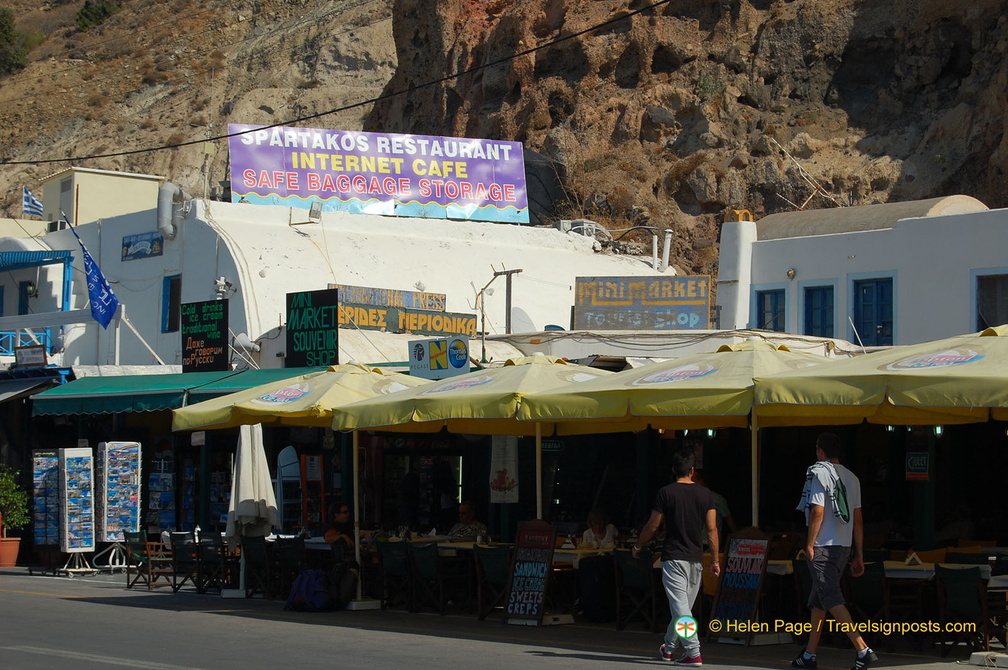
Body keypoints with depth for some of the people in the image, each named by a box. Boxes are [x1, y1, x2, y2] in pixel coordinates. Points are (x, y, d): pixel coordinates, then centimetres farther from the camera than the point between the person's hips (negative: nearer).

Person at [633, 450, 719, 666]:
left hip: (673, 557, -5)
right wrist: (715, 560, 6)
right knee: (684, 606, 16)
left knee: (680, 607, -8)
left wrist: (637, 547, 15)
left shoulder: (666, 493, -6)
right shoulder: (705, 494, 4)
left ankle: (694, 654, -18)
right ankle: (668, 648, 31)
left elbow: (652, 527, -1)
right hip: (696, 559, 5)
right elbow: (712, 529, 1)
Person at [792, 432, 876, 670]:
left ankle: (863, 650, -21)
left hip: (823, 546, -8)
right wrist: (859, 555, 14)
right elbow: (857, 519, 12)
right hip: (844, 546, 8)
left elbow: (817, 511, -17)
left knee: (832, 599, -11)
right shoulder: (851, 478, 12)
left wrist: (809, 544, -10)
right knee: (818, 599, 15)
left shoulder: (819, 472, -9)